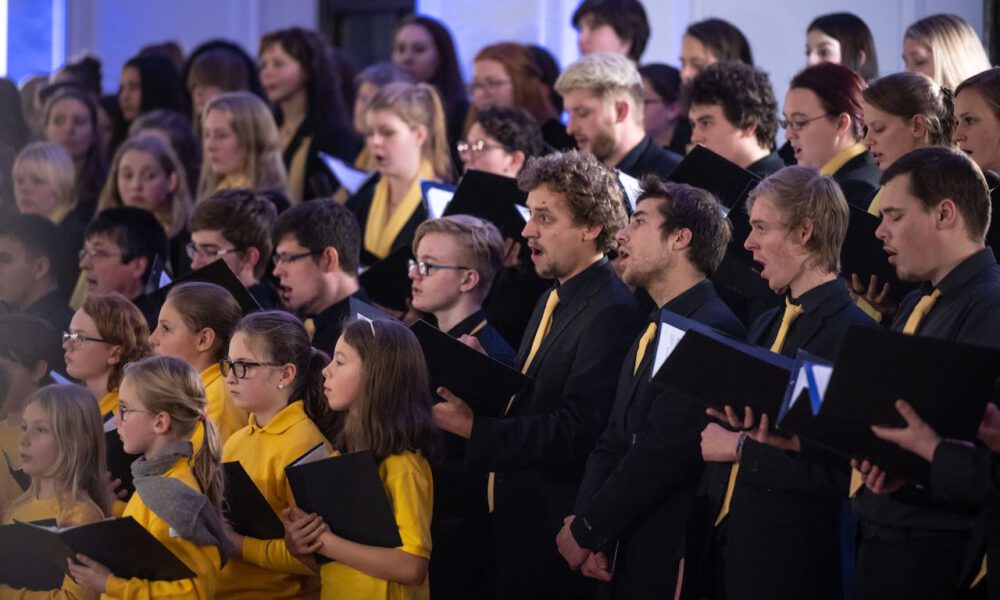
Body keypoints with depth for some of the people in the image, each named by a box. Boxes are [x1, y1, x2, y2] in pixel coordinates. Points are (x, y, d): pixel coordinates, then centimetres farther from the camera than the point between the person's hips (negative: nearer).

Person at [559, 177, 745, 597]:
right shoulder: (651, 335, 17)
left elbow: (665, 451, -19)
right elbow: (613, 442, 12)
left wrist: (586, 530, -12)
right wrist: (583, 523, -5)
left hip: (673, 562, -8)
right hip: (625, 557, 8)